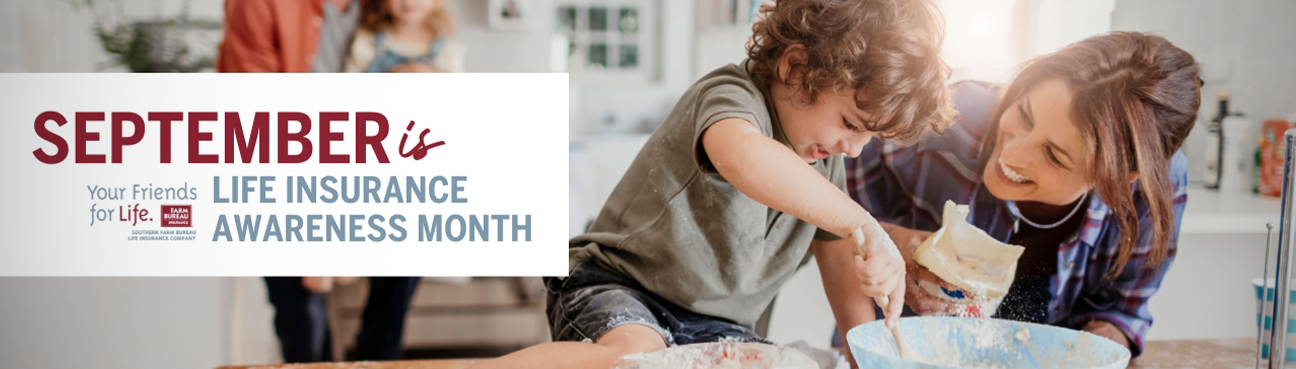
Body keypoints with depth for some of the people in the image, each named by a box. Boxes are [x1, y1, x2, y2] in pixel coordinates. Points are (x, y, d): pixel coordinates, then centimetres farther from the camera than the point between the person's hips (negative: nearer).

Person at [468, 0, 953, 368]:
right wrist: (862, 225, -45)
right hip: (618, 284, -8)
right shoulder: (731, 94, -20)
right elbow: (746, 157, -46)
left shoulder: (827, 159, 6)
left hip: (716, 324, 8)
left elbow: (839, 259, 18)